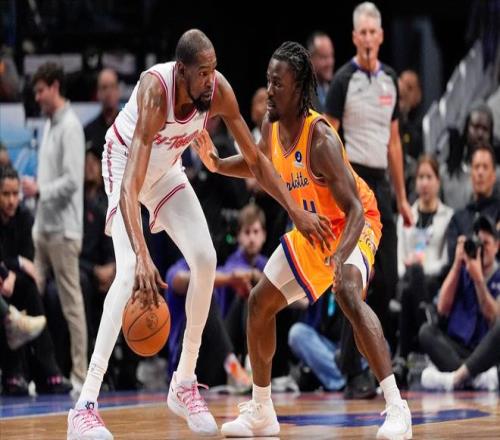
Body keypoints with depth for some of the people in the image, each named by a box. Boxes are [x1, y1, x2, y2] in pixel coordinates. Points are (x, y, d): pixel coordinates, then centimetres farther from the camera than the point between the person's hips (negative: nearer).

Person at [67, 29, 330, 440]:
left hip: (168, 167, 6)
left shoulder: (219, 90, -24)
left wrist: (296, 212, -15)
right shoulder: (155, 90, -40)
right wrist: (143, 258, -58)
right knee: (129, 272, -23)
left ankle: (184, 385, 10)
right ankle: (85, 405, -27)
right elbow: (130, 185, -46)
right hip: (125, 161, -6)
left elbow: (255, 159, -9)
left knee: (205, 260, -6)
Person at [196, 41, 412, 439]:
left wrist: (341, 256, -50)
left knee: (349, 295, -35)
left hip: (353, 225, -9)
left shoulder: (320, 138, -31)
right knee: (260, 302, 9)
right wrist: (218, 165, 3)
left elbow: (354, 208, -34)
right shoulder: (272, 126, -8)